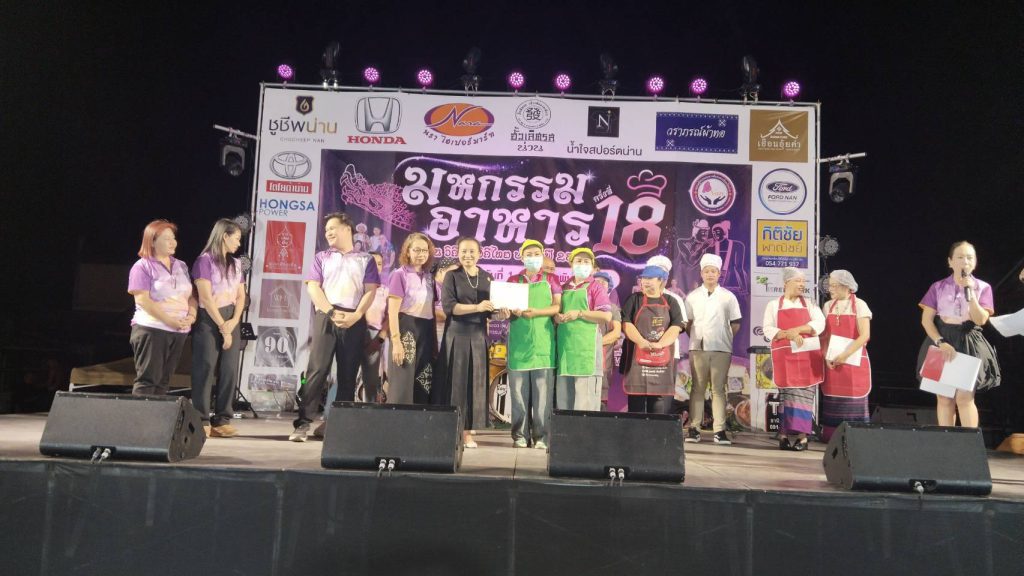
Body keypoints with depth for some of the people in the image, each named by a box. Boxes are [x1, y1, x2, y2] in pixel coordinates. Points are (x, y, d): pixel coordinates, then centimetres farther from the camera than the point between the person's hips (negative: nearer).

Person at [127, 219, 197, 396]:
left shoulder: (181, 266, 15)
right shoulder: (143, 266, -4)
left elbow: (191, 296, 17)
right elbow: (142, 300, -13)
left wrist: (192, 315, -3)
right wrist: (170, 321, -17)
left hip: (179, 332, 6)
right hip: (151, 330, -6)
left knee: (163, 380, 9)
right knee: (148, 379, -6)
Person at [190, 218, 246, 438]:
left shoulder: (236, 264, 14)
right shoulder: (205, 260, -5)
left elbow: (241, 295, 12)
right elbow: (205, 297, -10)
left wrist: (234, 321, -5)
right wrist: (222, 326, -11)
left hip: (231, 322, 6)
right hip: (209, 321, -6)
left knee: (230, 371, 1)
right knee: (205, 370, -5)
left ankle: (222, 420, 5)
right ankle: (202, 421, -1)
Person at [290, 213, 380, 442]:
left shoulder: (366, 260, 13)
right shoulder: (322, 257, 15)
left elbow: (370, 291, 4)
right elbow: (313, 287, 4)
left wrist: (355, 315, -12)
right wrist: (332, 313, -10)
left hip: (354, 321, 0)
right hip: (325, 317, 0)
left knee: (348, 374, 2)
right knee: (317, 369, -8)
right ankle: (303, 423, -8)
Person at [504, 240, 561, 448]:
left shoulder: (551, 279, 11)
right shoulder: (513, 281, 15)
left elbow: (557, 306, 1)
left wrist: (536, 312, -15)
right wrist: (514, 311, -13)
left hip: (543, 341, -1)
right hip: (519, 342, 1)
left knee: (543, 392, -4)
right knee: (519, 391, 0)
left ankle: (541, 436, 1)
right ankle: (520, 435, 6)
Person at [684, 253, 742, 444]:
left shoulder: (728, 297, 5)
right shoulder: (692, 297, 8)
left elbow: (735, 324, 8)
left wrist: (723, 339, 5)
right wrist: (696, 337, 5)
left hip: (721, 349, -1)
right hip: (697, 348, 1)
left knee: (719, 390, 0)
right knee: (697, 389, 3)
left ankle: (720, 430, 1)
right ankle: (694, 428, 5)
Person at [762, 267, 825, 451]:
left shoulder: (810, 304, 14)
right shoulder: (773, 305, 10)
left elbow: (819, 324, -2)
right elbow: (768, 330, -1)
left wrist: (797, 330, -14)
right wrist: (789, 335, -16)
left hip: (807, 356, 1)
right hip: (784, 356, 0)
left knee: (804, 395, -3)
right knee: (787, 394, 1)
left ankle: (802, 435, -2)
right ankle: (785, 435, 4)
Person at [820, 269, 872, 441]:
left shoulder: (859, 305, -4)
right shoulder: (828, 306, 9)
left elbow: (864, 336, -11)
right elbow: (823, 335, 9)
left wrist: (845, 355, -16)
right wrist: (827, 357, -4)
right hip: (832, 362, 4)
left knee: (853, 401, -2)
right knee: (832, 400, 3)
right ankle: (832, 438, 8)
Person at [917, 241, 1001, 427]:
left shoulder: (983, 287, 4)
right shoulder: (938, 287, 4)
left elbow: (981, 320, -8)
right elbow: (926, 320, -1)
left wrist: (969, 291, -15)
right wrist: (940, 342, -14)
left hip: (969, 345, -1)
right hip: (941, 342, 1)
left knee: (964, 397, -11)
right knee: (944, 398, 0)